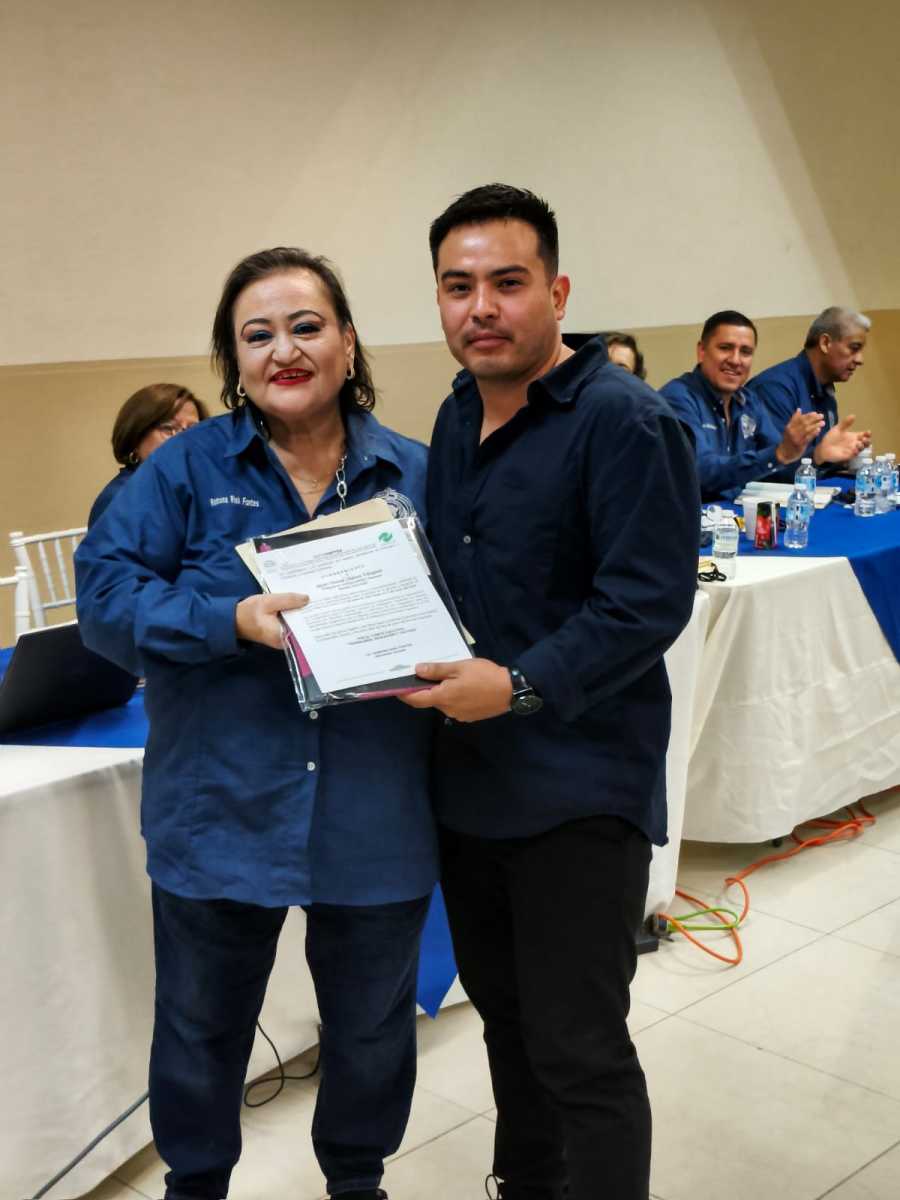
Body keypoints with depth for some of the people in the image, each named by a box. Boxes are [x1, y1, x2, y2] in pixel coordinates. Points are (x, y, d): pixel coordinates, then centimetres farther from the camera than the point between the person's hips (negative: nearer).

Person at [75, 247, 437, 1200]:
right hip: (223, 810, -1)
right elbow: (107, 593, -10)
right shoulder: (185, 468, -3)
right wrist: (233, 620, -24)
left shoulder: (416, 475, 2)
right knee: (203, 1022, 18)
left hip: (375, 815, 2)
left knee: (372, 1026, 20)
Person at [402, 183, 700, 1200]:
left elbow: (650, 601, -21)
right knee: (505, 1012, 22)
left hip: (578, 790, -8)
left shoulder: (624, 422, -15)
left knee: (579, 1054, 1)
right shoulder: (458, 416, 10)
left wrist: (522, 686, -26)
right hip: (468, 777, 8)